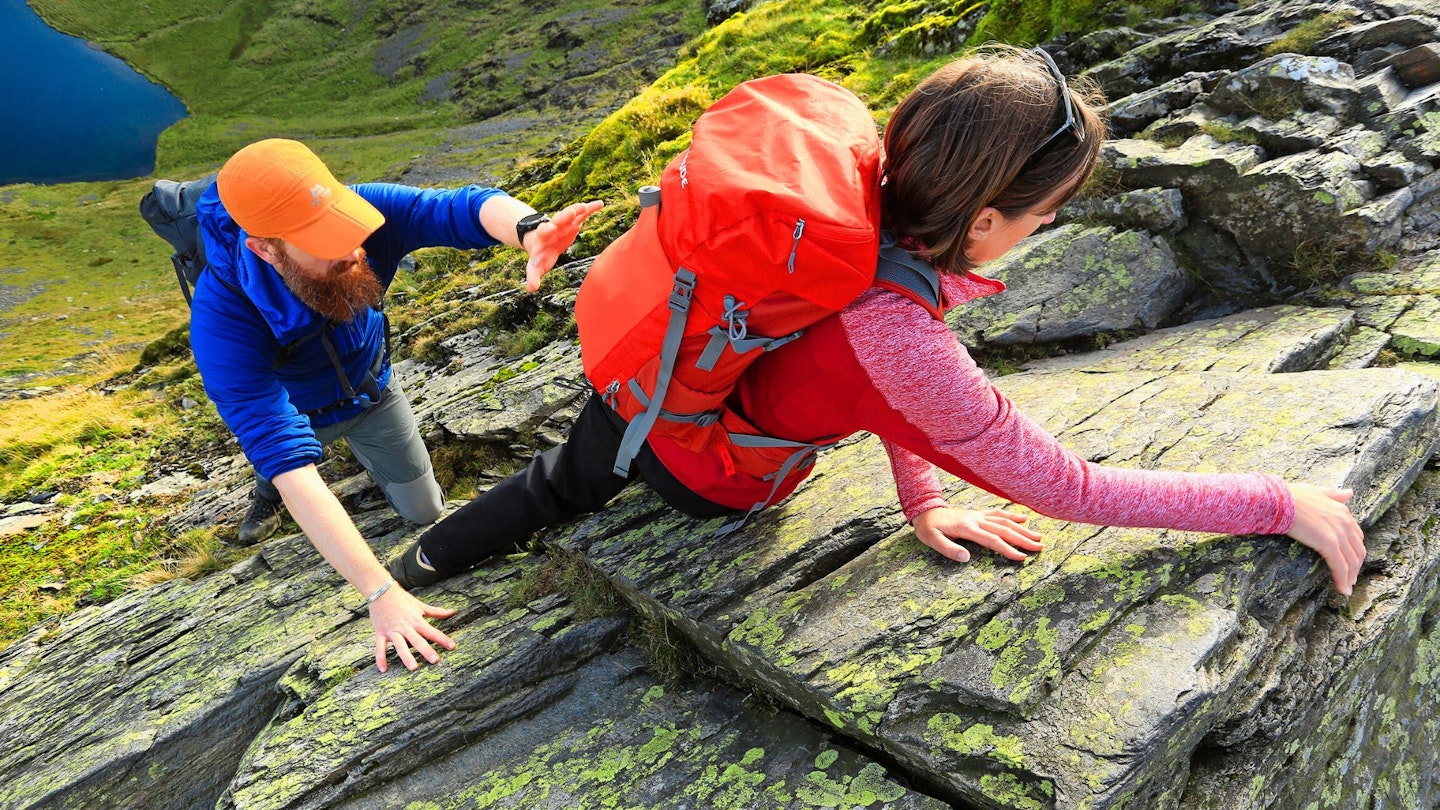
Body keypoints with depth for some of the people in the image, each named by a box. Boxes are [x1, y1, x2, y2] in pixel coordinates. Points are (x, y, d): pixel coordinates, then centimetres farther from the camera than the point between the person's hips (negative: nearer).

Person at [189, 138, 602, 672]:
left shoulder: (361, 212, -39)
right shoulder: (223, 320, -45)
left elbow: (465, 208, -53)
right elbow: (290, 465, -50)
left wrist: (529, 228, -80)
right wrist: (380, 592, -55)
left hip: (370, 388, 2)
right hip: (297, 411, -2)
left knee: (424, 512, 17)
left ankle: (365, 447, 41)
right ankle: (268, 488, 62)